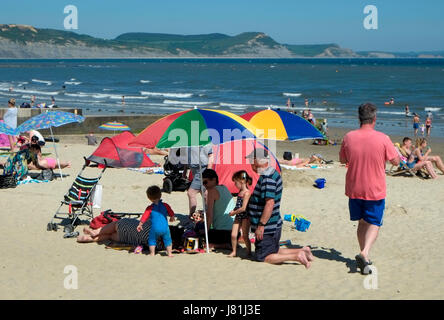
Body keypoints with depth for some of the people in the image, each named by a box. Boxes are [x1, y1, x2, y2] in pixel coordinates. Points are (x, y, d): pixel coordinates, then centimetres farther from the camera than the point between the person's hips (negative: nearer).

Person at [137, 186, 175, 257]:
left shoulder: (150, 208, -3)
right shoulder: (165, 205, 4)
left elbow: (144, 217, -2)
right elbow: (172, 214, 14)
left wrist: (140, 225, 10)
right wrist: (172, 218, 36)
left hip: (155, 229, -2)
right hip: (165, 228, 2)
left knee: (152, 240, 18)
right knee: (167, 240, 18)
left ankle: (152, 253, 18)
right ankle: (169, 253, 17)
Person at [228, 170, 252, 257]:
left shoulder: (247, 193, -18)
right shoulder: (240, 191, 9)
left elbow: (243, 208, -21)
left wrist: (234, 212, -11)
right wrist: (234, 211, 6)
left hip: (245, 217, -7)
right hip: (238, 216, 7)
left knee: (245, 236, 1)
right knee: (233, 235, 2)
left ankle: (249, 251, 17)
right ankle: (234, 251, 15)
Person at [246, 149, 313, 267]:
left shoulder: (267, 178, -23)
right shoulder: (273, 173, 10)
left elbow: (270, 203, -28)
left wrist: (261, 225, -25)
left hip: (267, 228, -10)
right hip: (274, 225, 10)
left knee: (263, 257, -2)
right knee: (274, 251, 23)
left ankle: (297, 256, -9)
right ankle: (302, 251, 14)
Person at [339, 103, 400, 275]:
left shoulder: (348, 137, -7)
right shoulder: (382, 138, -14)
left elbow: (343, 160, 8)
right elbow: (395, 161, -3)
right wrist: (393, 149, 15)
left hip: (354, 189, 3)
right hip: (375, 190, -3)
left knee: (362, 223, 18)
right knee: (374, 223, 7)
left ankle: (364, 257, 22)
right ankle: (365, 253, -16)